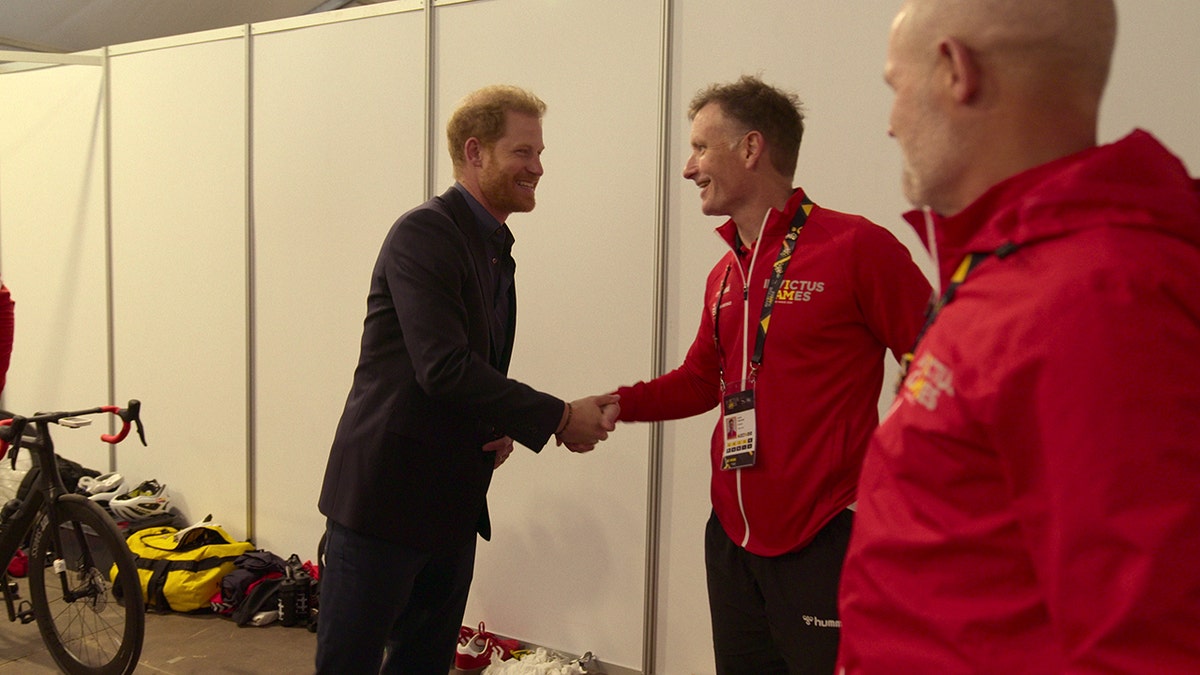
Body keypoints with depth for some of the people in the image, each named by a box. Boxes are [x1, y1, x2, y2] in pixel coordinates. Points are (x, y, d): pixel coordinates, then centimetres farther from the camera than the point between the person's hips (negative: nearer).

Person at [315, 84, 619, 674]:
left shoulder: (496, 249, 14)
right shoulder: (424, 233, -14)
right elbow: (444, 367, -24)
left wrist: (502, 428, 0)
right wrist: (558, 419, -20)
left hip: (453, 507, 9)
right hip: (385, 495, -9)